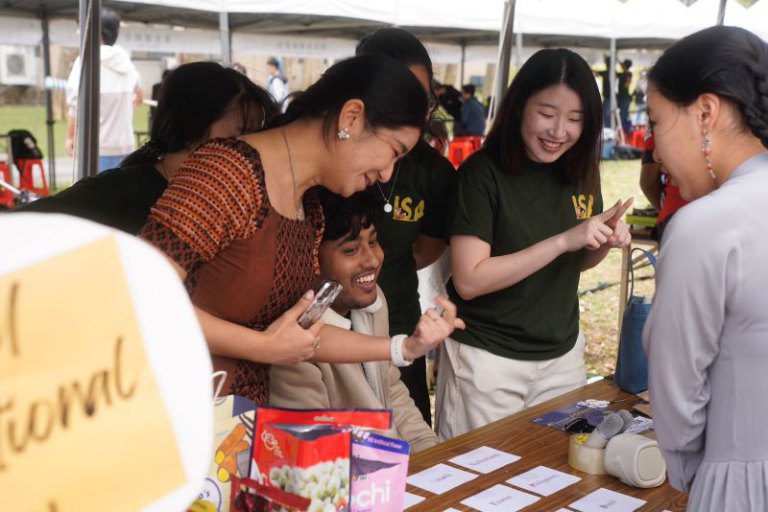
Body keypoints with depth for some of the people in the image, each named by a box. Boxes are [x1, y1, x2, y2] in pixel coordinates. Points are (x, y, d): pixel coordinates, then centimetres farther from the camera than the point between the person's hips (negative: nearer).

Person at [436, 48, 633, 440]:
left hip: (562, 356, 5)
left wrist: (605, 242, -7)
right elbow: (469, 280, -22)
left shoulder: (580, 171, 2)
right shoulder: (483, 172, -15)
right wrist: (563, 240, -25)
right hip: (488, 360, -5)